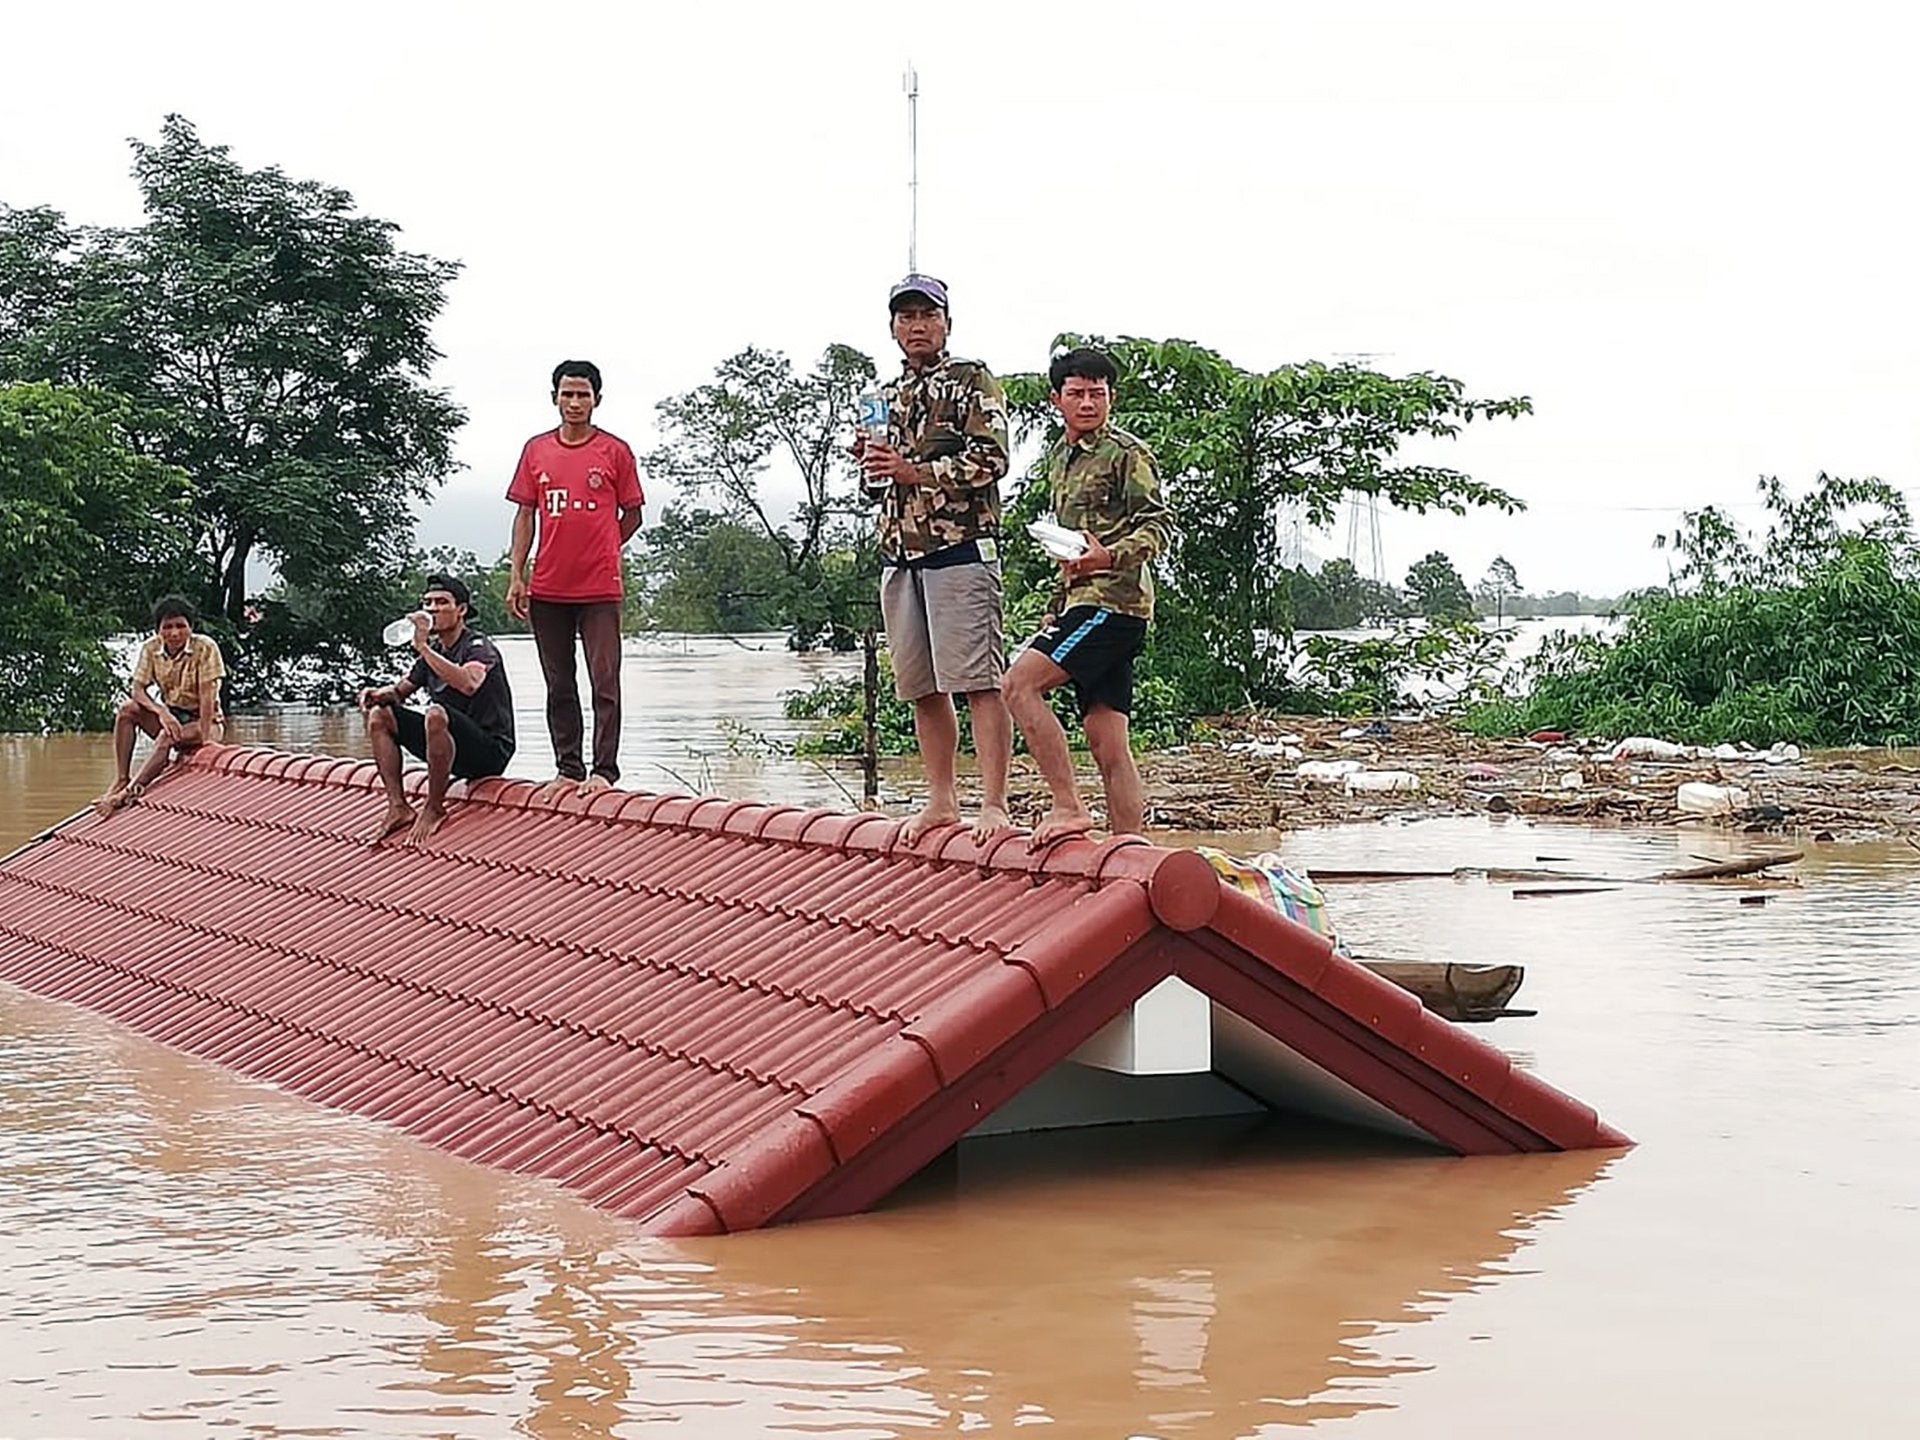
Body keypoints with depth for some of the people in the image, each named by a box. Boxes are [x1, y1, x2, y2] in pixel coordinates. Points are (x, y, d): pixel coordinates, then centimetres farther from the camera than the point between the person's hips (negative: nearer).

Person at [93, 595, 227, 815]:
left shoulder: (205, 648, -18)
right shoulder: (151, 649, -5)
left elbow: (207, 695, -21)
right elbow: (138, 690, -10)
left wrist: (206, 739, -27)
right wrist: (161, 712, -30)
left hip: (204, 720, -5)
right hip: (170, 714, 5)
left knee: (168, 737, -35)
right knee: (127, 710, -21)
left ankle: (132, 790, -35)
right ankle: (121, 780, -24)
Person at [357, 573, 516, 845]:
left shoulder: (478, 647, -11)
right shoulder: (433, 651, 12)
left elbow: (469, 684, -33)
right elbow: (400, 690, 23)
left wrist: (423, 648, -32)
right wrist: (378, 693, -2)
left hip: (491, 749, -8)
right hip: (452, 751, 8)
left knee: (436, 714, -36)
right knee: (379, 716, 2)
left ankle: (434, 809, -21)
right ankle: (398, 808, -7)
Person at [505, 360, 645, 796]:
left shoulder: (615, 451, 1)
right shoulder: (536, 450, 9)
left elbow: (632, 515, 8)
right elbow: (525, 515, 11)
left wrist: (598, 551, 5)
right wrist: (516, 575, 4)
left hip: (600, 588, -3)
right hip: (547, 589, 3)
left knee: (605, 683, -5)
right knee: (559, 686, 8)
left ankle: (604, 771, -3)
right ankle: (568, 769, 15)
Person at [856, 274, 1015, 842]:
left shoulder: (972, 381, 1)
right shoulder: (888, 397, 22)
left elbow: (991, 459, -10)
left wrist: (913, 471, -15)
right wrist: (870, 461, 4)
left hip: (960, 549, -7)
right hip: (899, 555, 7)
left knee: (978, 682, -11)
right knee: (922, 687, 9)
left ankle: (994, 806, -13)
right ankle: (941, 802, 16)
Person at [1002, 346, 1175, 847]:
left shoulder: (1126, 453, -3)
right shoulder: (1059, 458, 22)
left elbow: (1160, 526, -10)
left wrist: (1110, 557, -26)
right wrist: (1058, 604, 25)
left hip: (1112, 600, -8)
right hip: (1081, 603, 8)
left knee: (1021, 684, -20)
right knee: (1108, 745, 4)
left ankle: (1068, 806, -18)